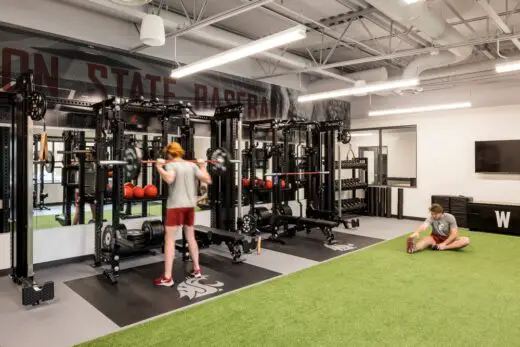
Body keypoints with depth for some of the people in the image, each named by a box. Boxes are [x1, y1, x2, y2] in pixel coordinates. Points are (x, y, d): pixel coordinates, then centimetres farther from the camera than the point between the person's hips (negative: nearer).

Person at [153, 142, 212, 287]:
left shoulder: (171, 165, -7)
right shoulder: (192, 165, 8)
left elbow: (169, 179, -29)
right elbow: (207, 180, 2)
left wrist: (159, 167, -16)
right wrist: (202, 167, 16)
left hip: (176, 205, -6)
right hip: (190, 205, 6)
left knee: (169, 239, -1)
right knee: (190, 237, 18)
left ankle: (167, 277, -1)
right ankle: (197, 269, 26)